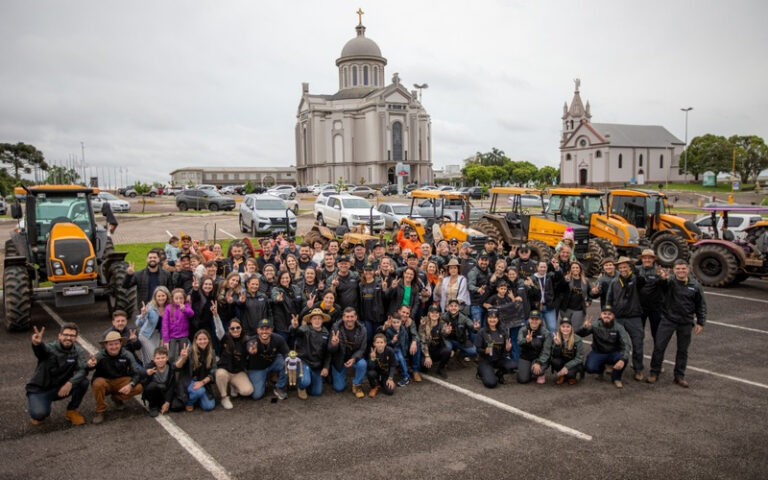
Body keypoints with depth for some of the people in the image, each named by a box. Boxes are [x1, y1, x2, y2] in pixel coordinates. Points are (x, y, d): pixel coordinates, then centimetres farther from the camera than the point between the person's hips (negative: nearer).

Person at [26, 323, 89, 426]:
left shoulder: (78, 351, -7)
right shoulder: (50, 348, -18)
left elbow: (83, 370, -21)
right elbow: (41, 350, -43)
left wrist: (70, 383, -40)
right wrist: (36, 344, -68)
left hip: (61, 388, 3)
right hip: (39, 390, -3)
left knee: (83, 382, -22)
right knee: (39, 415, -28)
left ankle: (72, 411, 1)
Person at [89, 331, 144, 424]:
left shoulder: (127, 355, -13)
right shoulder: (100, 356, -19)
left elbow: (137, 372, -13)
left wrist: (131, 384, -32)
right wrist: (90, 365, -62)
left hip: (121, 382, 2)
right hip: (105, 382, -2)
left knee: (139, 387, -23)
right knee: (98, 383, -35)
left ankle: (117, 398, 9)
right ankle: (100, 412, -11)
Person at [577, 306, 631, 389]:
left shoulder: (618, 328, -14)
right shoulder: (595, 326, -13)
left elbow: (626, 344, -25)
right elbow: (579, 334, -21)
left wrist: (622, 359, -43)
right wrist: (584, 327, -45)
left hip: (614, 354, 0)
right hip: (598, 353, 0)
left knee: (624, 358, -33)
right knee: (589, 368, -26)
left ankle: (616, 378, 0)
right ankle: (601, 369, 16)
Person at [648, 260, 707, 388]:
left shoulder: (695, 286, 1)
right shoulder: (669, 282, -4)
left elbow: (701, 305, 8)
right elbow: (662, 285, -26)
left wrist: (700, 322, 5)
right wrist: (663, 278, -48)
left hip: (686, 323, 2)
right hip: (668, 320, -2)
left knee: (683, 350, 11)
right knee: (659, 346, -1)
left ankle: (679, 376, 25)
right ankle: (654, 372, 13)